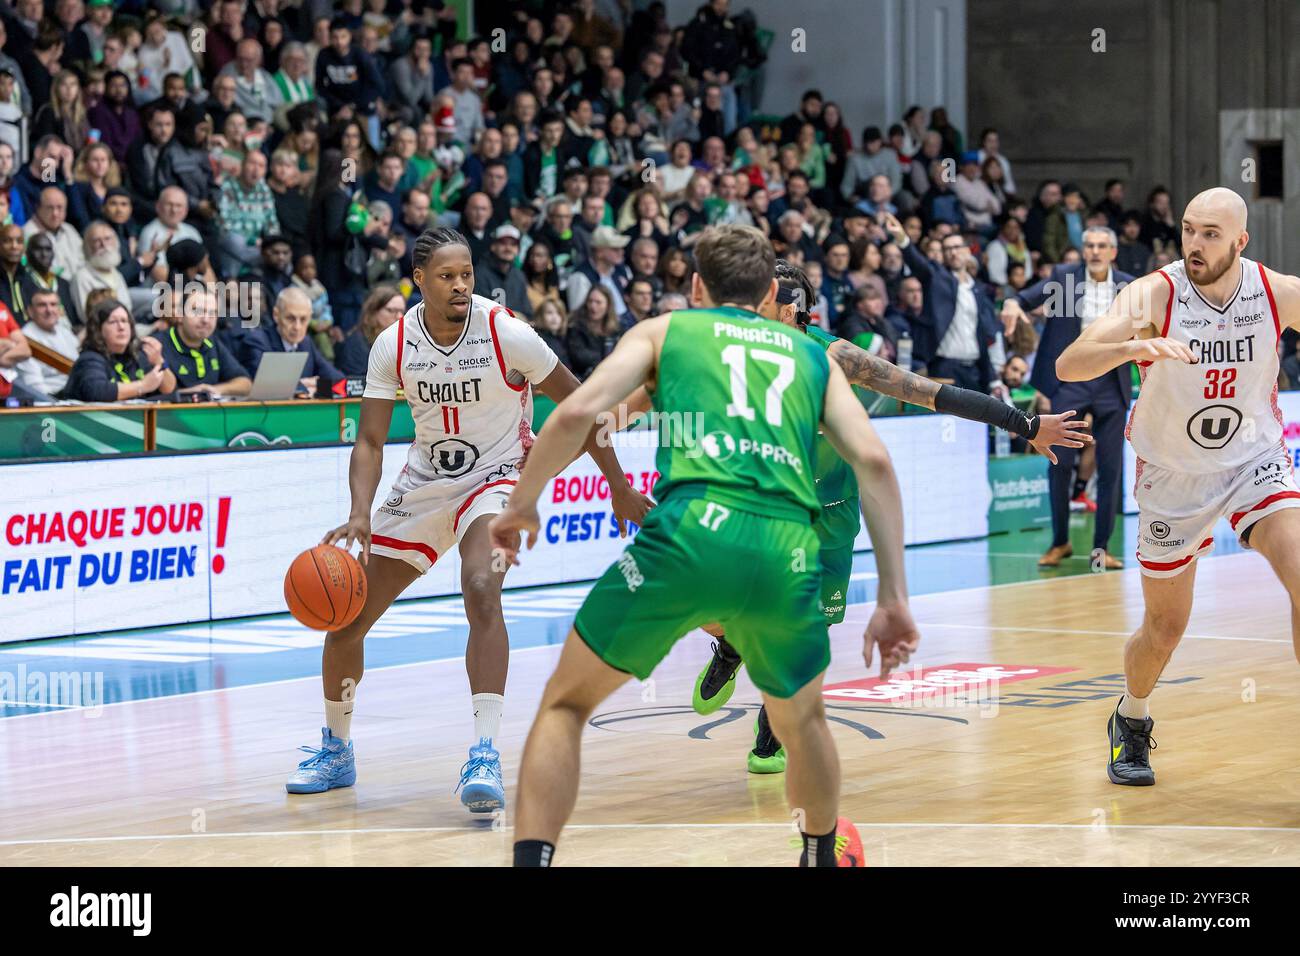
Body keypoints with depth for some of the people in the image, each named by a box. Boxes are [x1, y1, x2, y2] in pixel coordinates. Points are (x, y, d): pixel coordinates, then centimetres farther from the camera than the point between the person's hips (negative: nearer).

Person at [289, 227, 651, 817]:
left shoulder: (505, 332, -19)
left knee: (481, 591, -34)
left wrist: (620, 487, -4)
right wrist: (360, 514, -26)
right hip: (424, 483, 4)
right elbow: (370, 441, -8)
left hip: (495, 478, -4)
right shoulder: (393, 346, -10)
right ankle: (336, 751, 28)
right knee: (346, 616, 4)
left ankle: (485, 755, -35)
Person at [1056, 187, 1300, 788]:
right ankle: (1131, 725, 41)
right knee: (1164, 627, 10)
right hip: (1174, 474, -1)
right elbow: (1068, 366, -34)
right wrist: (1132, 347, -53)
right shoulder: (1155, 294, -22)